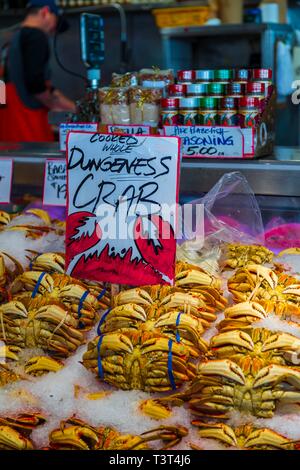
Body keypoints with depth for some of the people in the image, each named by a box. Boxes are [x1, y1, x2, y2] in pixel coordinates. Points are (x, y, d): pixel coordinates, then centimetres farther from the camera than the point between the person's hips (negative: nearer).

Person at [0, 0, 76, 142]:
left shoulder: (18, 37, 22)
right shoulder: (36, 36, -8)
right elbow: (35, 82, -21)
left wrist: (72, 106, 23)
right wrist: (52, 104, -3)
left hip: (13, 114, 10)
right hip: (26, 116, -10)